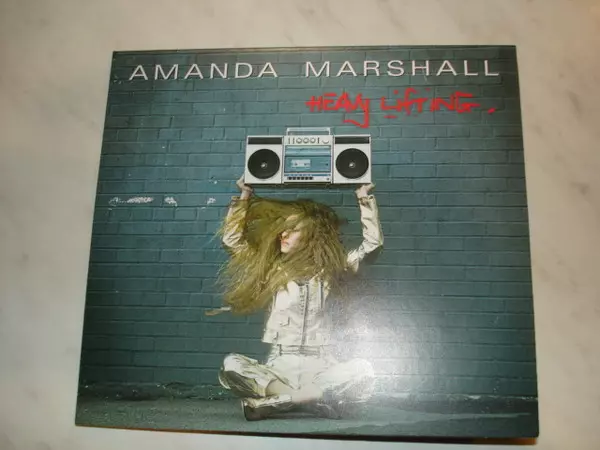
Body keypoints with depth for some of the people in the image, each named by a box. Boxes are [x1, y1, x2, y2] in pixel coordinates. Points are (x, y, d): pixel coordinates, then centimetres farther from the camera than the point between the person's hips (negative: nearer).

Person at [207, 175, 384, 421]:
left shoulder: (328, 269, 7)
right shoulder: (271, 267, 10)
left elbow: (373, 242, 6)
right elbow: (232, 238, 12)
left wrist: (365, 198, 6)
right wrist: (245, 195, 11)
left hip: (318, 366, 0)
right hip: (278, 365, 1)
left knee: (363, 370, -31)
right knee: (231, 365, -29)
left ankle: (272, 401, -31)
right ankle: (314, 399, -28)